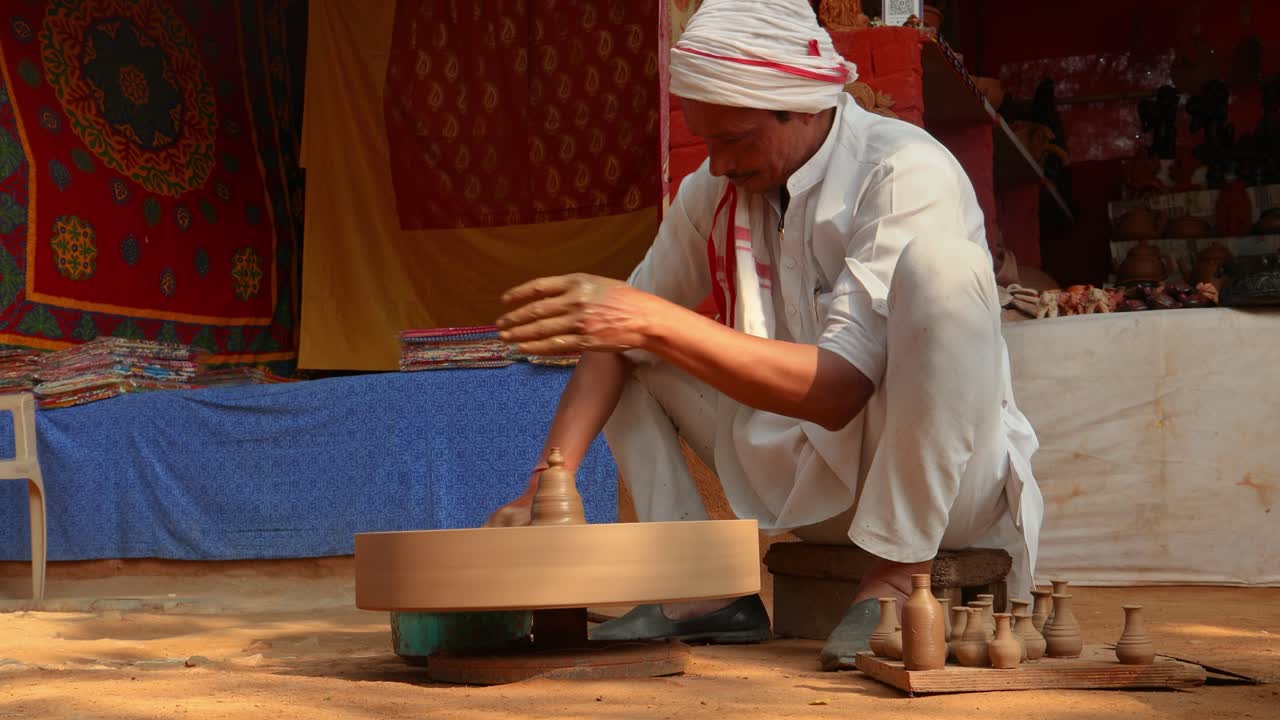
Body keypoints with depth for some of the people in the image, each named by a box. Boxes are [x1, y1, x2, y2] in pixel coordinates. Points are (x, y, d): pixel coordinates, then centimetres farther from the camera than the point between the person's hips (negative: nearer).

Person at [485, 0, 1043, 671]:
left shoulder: (909, 174, -21)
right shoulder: (714, 191, 0)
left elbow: (837, 390, -31)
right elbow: (616, 343, 3)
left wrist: (655, 322, -38)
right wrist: (545, 487, -13)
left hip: (940, 483, -6)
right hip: (805, 481, 6)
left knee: (940, 262, -31)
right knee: (627, 350, 2)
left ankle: (897, 574, -24)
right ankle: (705, 592, -5)